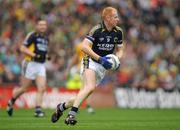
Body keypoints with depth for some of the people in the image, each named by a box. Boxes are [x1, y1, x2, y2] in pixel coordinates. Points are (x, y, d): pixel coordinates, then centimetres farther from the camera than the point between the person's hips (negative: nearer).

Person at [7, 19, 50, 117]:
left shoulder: (46, 38, 14)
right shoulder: (32, 35, -9)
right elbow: (22, 48, -13)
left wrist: (46, 56, 7)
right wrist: (34, 55, -22)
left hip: (41, 65, 6)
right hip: (30, 64, -6)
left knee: (42, 88, -10)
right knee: (24, 88, 3)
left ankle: (38, 109, -8)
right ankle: (11, 103, 26)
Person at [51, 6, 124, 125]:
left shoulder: (118, 32, 5)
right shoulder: (97, 30, -14)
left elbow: (120, 50, 17)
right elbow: (84, 47, -20)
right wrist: (100, 59, -26)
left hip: (103, 67, 6)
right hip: (91, 62, -6)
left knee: (84, 94, 3)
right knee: (90, 87, -31)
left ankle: (61, 107, 24)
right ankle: (72, 114, -33)